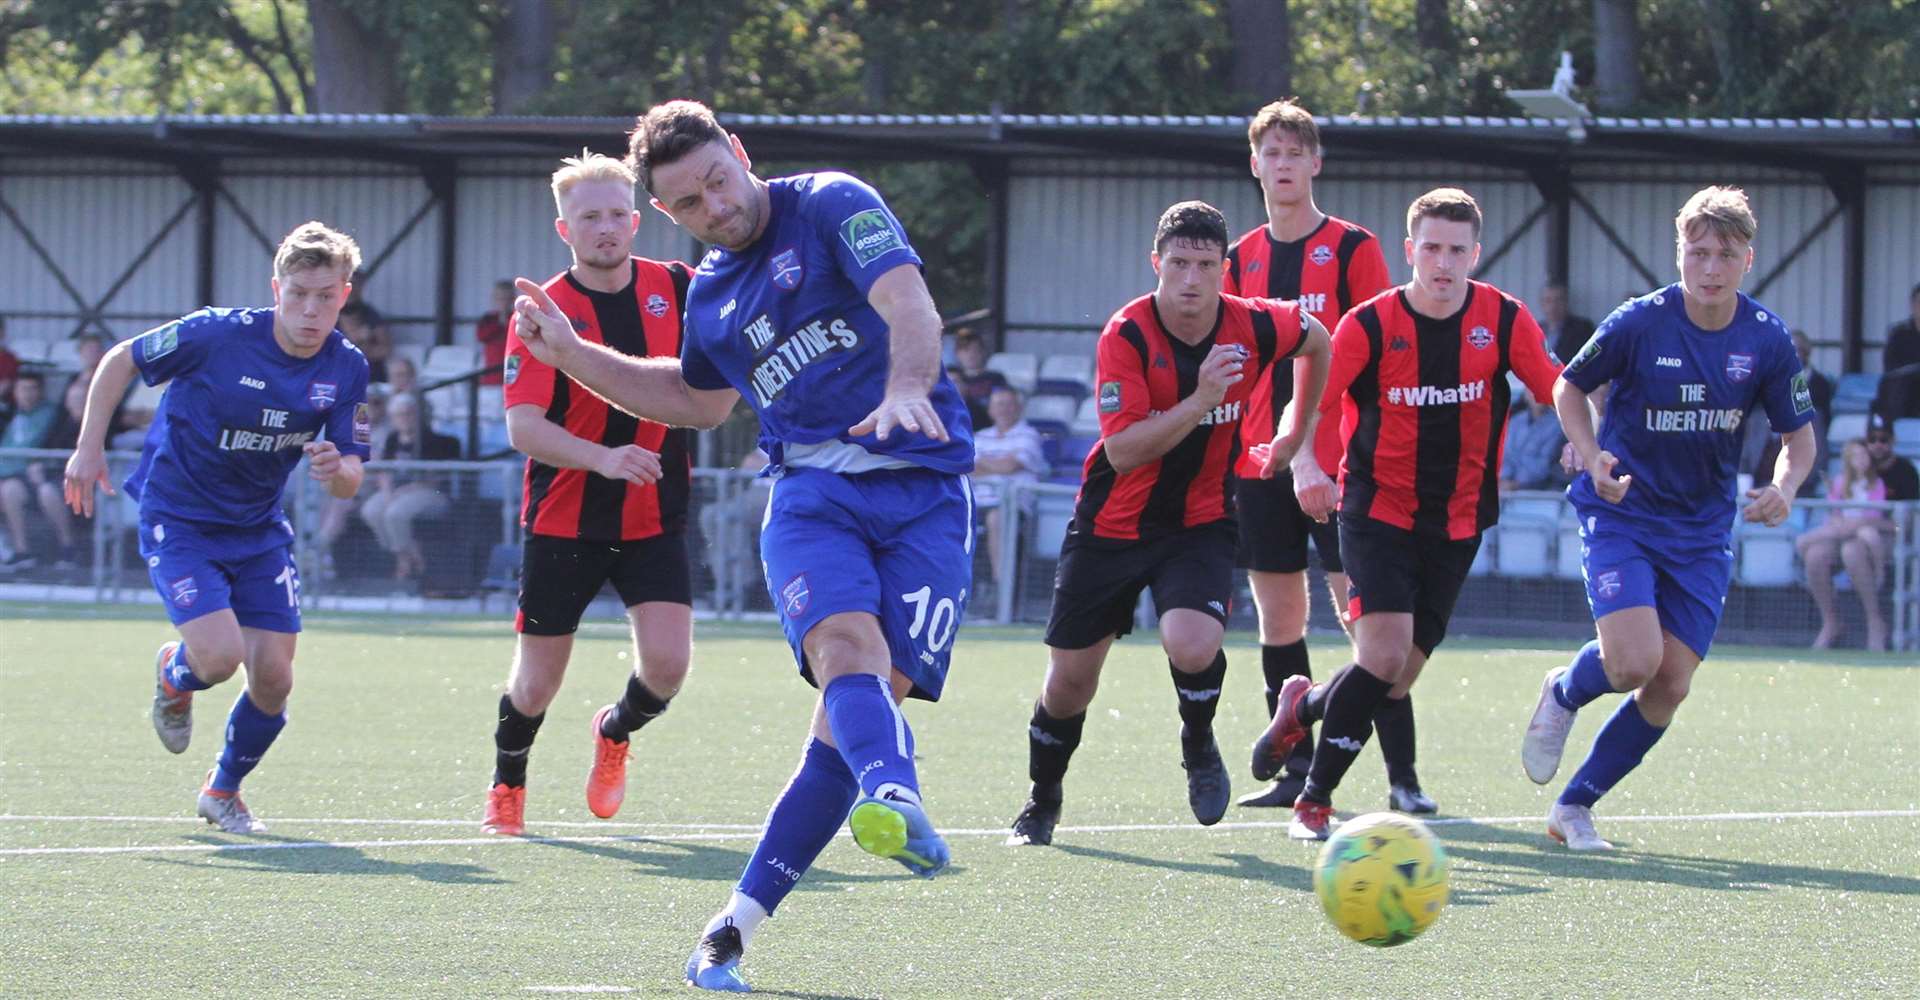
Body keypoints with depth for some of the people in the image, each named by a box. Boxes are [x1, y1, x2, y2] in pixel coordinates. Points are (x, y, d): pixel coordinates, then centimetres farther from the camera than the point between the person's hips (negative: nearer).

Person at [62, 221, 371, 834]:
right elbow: (120, 361, -6)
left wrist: (336, 471, -30)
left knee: (273, 678, -4)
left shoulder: (346, 369, -9)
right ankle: (175, 673, 18)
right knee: (219, 655, -22)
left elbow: (351, 480, -5)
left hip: (260, 530, 4)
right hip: (177, 520, -4)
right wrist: (89, 448, -8)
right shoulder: (217, 335, -21)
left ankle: (223, 792, 25)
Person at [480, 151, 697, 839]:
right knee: (536, 683, 5)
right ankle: (506, 786, 35)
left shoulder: (673, 287, 0)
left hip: (656, 520, 2)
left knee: (667, 663, -14)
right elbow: (523, 428, -17)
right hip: (564, 520, -2)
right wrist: (603, 458, -34)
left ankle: (615, 732, 21)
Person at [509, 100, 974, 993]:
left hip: (924, 489, -4)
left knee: (863, 697, -13)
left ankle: (737, 925, -7)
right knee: (847, 644, -28)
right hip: (813, 491, 4)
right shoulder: (710, 291, 19)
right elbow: (697, 400, 38)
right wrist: (570, 353, 29)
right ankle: (897, 799, -59)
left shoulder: (832, 205, 0)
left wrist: (907, 387, -37)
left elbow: (907, 302, -16)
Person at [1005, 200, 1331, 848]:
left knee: (1194, 647, -27)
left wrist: (1297, 434, 20)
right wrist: (1201, 399, -35)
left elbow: (1316, 340, 14)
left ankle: (1198, 745, 6)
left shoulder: (1255, 327, -11)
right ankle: (1042, 803, 32)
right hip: (1112, 522, 0)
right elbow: (1124, 451, -26)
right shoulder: (1126, 336, -20)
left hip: (1200, 522, 0)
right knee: (1069, 681, 6)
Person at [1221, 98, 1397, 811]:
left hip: (1339, 460, -5)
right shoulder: (1240, 260, 13)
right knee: (1277, 620, 6)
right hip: (1261, 461, 5)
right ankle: (1296, 770, 14)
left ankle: (1401, 774, -9)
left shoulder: (1353, 249, 0)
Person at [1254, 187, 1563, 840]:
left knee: (1397, 681, 4)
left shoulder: (1504, 320, -5)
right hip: (1378, 510, -3)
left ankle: (1303, 707, 36)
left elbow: (1560, 391, 1)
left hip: (1456, 522, 3)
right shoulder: (1370, 325, -11)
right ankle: (1314, 800, -4)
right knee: (1384, 654, -18)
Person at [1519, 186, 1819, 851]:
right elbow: (1570, 386, 2)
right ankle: (1564, 693, 15)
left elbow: (1799, 433, 6)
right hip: (1621, 514, -3)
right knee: (1635, 661, -21)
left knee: (1670, 687, -3)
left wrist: (1783, 488, -15)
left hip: (1703, 530, 3)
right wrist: (1593, 458, -15)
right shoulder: (1639, 323, -14)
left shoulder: (1767, 340, -6)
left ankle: (1576, 806, 13)